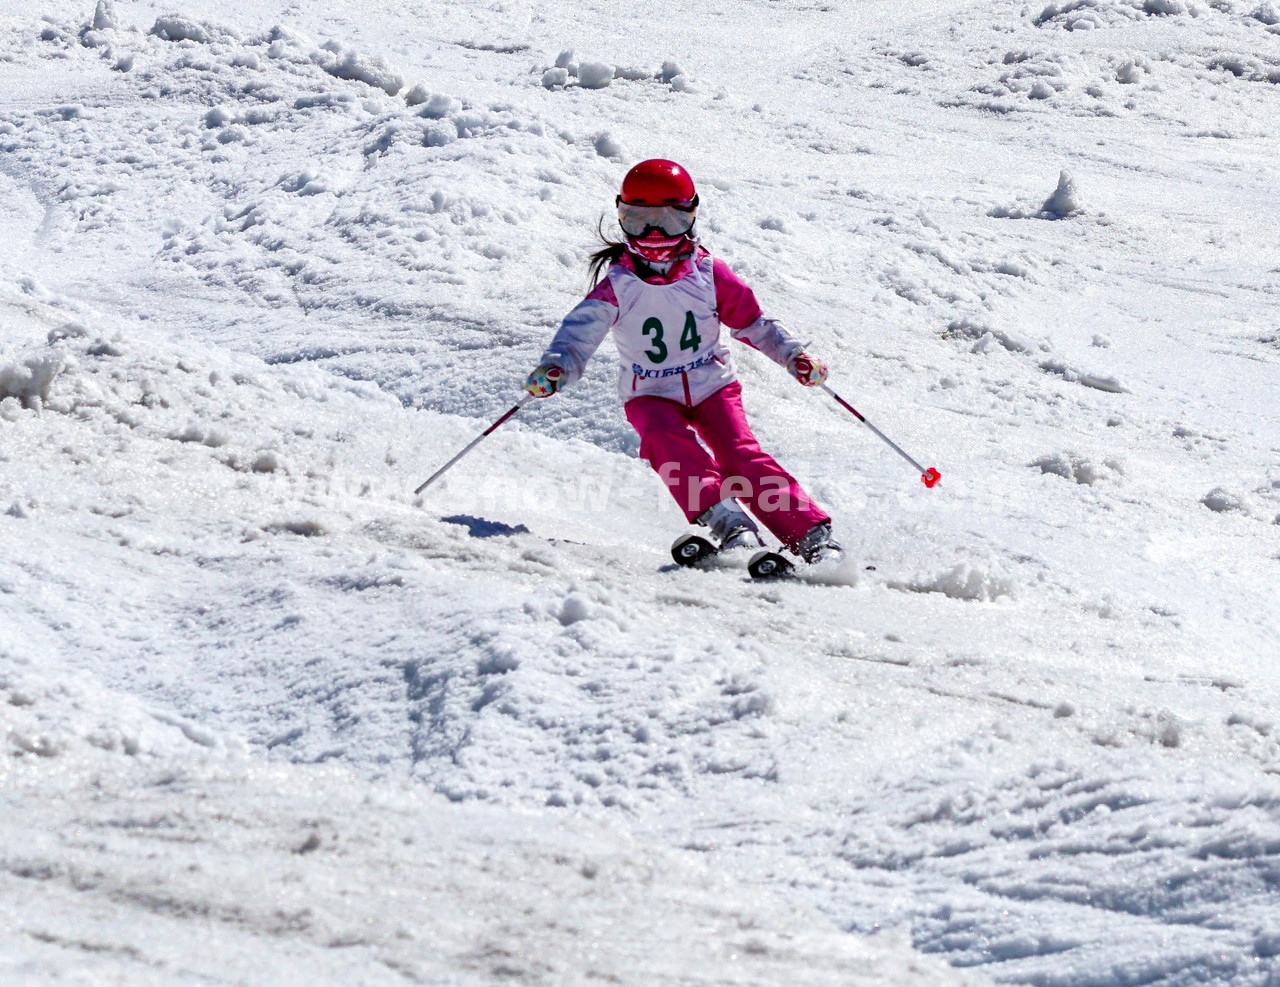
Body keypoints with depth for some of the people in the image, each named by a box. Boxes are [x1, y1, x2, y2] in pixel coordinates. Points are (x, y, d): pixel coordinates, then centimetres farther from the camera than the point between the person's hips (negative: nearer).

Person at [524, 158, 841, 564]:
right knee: (666, 439, -33)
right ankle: (726, 521, -43)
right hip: (652, 395, 0)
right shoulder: (618, 286, -6)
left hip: (712, 385, 0)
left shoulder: (709, 275, -4)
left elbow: (753, 323, 7)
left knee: (741, 457, -21)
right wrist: (556, 367, -37)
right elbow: (581, 331, -18)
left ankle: (813, 535, -25)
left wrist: (793, 355, -5)